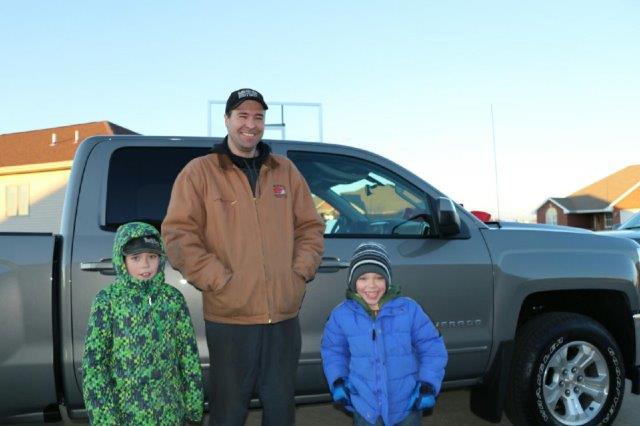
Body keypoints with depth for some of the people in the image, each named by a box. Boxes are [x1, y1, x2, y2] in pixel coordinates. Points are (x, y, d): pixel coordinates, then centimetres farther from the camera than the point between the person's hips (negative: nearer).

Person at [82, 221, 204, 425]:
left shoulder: (173, 298, -1)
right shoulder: (107, 300, -8)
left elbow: (188, 351, 3)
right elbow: (93, 360, -7)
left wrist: (194, 402, 3)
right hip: (125, 406, -2)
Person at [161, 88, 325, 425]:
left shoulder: (285, 170, 12)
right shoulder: (200, 172, -1)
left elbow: (310, 227, 14)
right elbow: (178, 235, -7)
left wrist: (300, 271, 0)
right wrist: (220, 280, -13)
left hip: (285, 316, 4)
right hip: (229, 319, -3)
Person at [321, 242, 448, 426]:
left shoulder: (409, 309, -11)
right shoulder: (341, 315, -8)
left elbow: (432, 348, -2)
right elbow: (333, 352, 7)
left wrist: (428, 384, -10)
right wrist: (338, 381, -5)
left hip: (407, 403, 0)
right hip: (365, 406, 0)